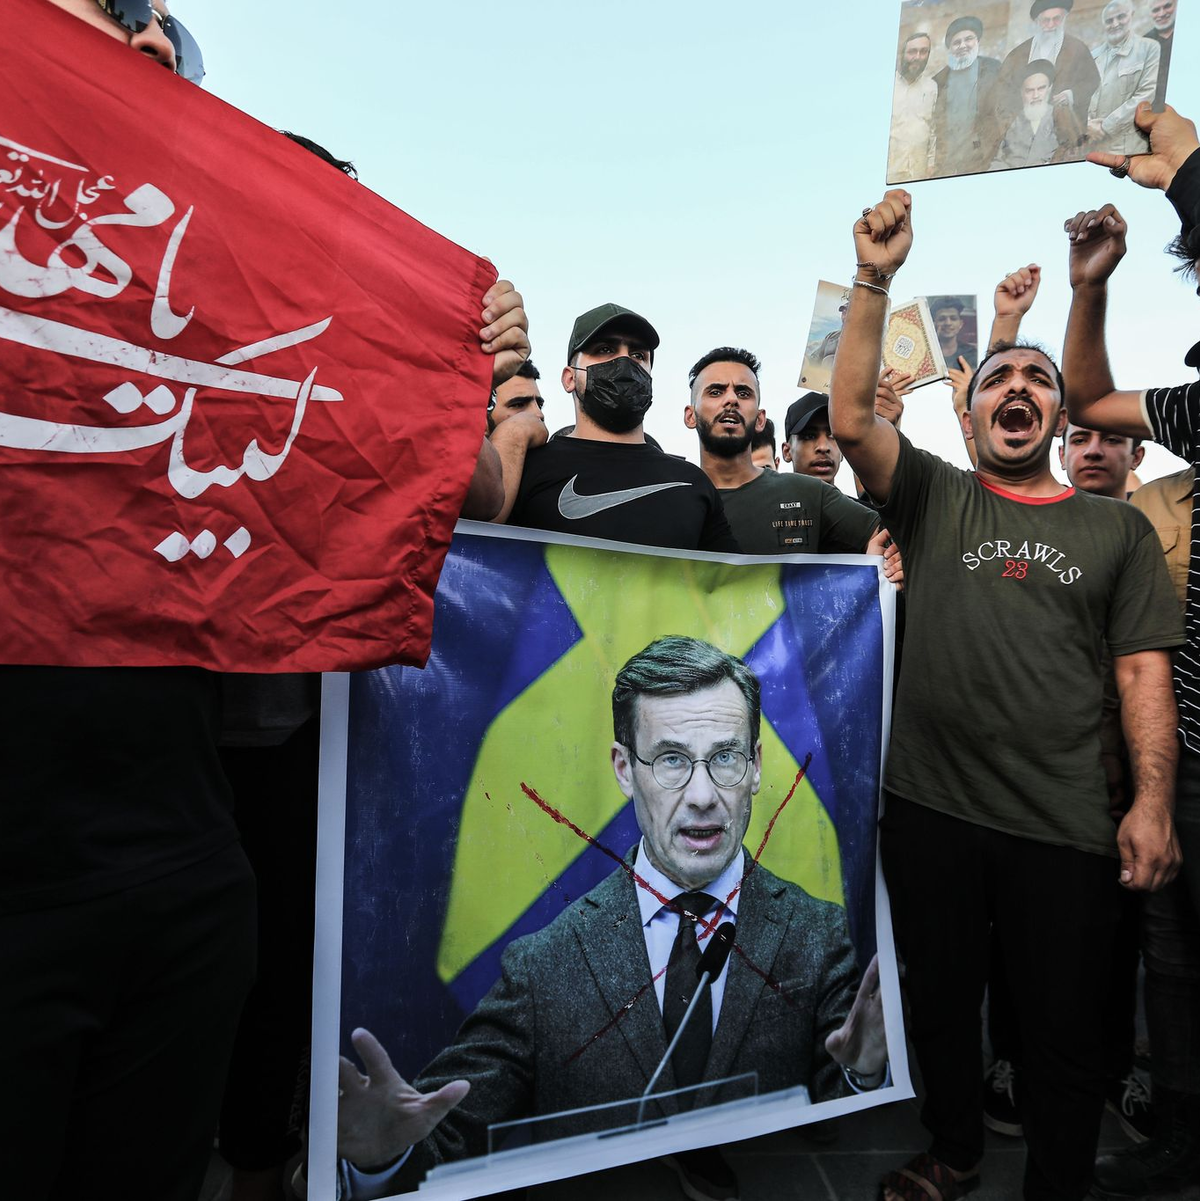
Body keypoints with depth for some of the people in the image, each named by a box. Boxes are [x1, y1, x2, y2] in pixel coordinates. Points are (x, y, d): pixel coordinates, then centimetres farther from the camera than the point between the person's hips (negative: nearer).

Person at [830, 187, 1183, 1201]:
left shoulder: (1117, 527, 7)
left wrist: (1153, 802, -8)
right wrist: (875, 281, -15)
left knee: (1063, 1030, 12)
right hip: (930, 808, 1)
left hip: (1065, 826, 0)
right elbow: (851, 416, -9)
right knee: (940, 1003, 18)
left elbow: (1144, 668, 2)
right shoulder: (935, 499, 5)